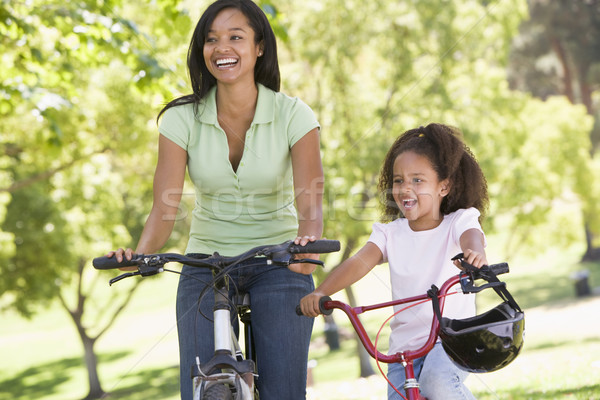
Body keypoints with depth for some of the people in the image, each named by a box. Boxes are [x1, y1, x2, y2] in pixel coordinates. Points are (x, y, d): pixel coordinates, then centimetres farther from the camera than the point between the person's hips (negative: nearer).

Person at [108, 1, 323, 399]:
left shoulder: (292, 115, -11)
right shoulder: (183, 118, -8)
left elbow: (310, 201, -21)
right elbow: (165, 208, -13)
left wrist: (308, 243, -44)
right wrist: (139, 253, -34)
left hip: (278, 264, -1)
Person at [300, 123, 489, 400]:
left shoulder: (458, 222, -2)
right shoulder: (391, 232, 7)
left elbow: (472, 237, -25)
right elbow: (360, 262, -8)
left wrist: (474, 253, -51)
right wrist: (320, 292, -26)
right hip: (404, 344, 4)